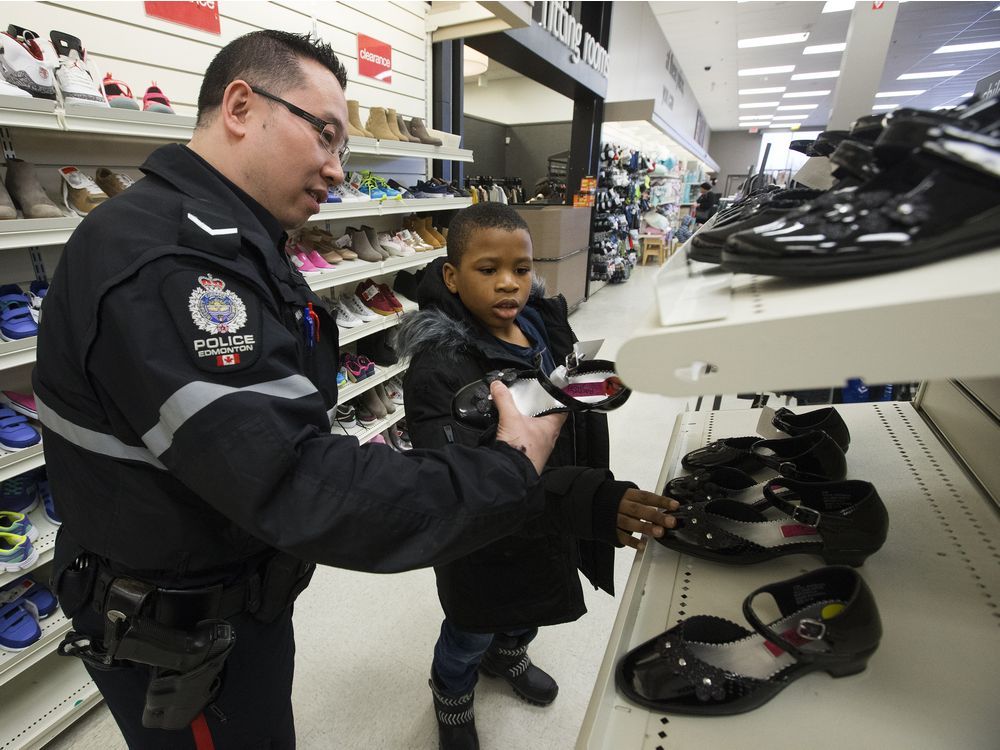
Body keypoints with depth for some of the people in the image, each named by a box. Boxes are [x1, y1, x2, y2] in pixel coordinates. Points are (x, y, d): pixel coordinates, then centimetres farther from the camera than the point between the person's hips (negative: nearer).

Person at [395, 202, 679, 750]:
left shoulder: (547, 324, -7)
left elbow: (582, 414, 6)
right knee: (471, 630, 21)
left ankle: (506, 655, 67)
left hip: (552, 525, 7)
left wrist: (601, 492, 10)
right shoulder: (440, 366, -30)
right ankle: (452, 702, 57)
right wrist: (588, 500, -53)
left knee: (534, 603, 31)